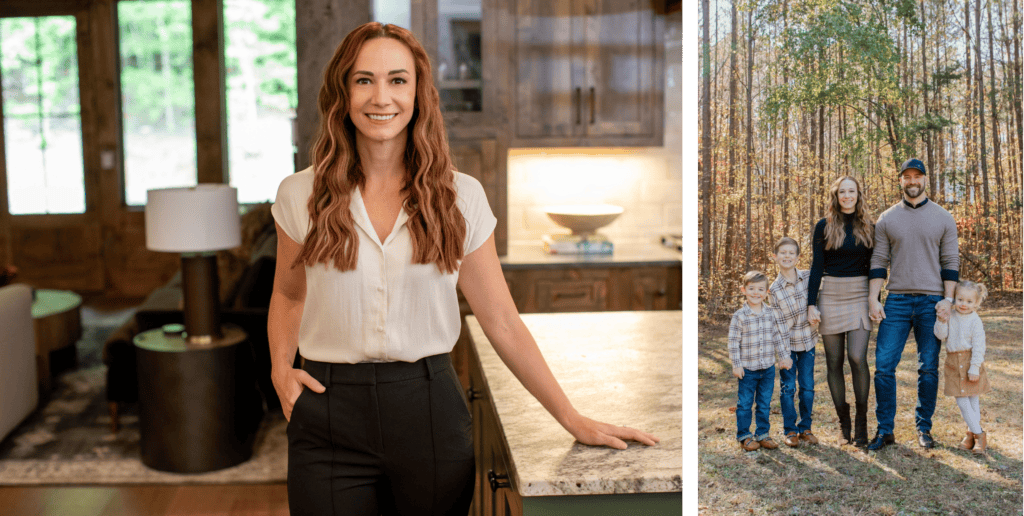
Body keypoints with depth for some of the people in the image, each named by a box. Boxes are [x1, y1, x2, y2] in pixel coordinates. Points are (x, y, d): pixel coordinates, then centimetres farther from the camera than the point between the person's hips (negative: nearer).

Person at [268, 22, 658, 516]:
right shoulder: (300, 195, -1)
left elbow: (502, 322, 1)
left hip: (430, 413, 0)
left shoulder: (460, 197, -3)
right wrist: (280, 369, -1)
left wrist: (573, 419, -1)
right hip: (329, 415, 0)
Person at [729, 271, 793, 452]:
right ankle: (744, 435, 17)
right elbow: (733, 342, -8)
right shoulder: (739, 316, -10)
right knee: (745, 404, 5)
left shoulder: (773, 313, 1)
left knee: (765, 404, 12)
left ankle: (762, 434, 24)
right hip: (747, 369, -3)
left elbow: (780, 336, 10)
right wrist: (736, 365, -10)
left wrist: (784, 357, 6)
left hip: (768, 368, 3)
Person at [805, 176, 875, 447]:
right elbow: (817, 267, 1)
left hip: (859, 295, 0)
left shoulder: (868, 227, 8)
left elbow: (873, 266, 13)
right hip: (830, 295, 0)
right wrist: (811, 304, -5)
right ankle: (843, 421, 13)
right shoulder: (824, 226, 3)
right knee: (834, 361, 2)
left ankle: (862, 421, -3)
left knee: (857, 357, -14)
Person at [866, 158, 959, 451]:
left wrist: (948, 299, -5)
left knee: (928, 369, 4)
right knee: (884, 366, -5)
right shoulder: (887, 219, 7)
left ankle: (924, 428, 16)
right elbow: (878, 261, 6)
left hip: (932, 302, 0)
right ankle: (885, 430, 3)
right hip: (897, 301, 1)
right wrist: (873, 299, -3)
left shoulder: (943, 218, 6)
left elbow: (951, 262, 4)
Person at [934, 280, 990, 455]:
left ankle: (972, 433, 16)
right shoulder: (950, 317, 3)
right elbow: (941, 335, -3)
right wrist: (942, 321, -18)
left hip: (970, 362, -3)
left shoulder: (975, 321, -9)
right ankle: (978, 434, 8)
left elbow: (979, 346, -10)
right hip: (954, 365, 3)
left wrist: (975, 367, -14)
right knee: (961, 401, 0)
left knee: (973, 400, 6)